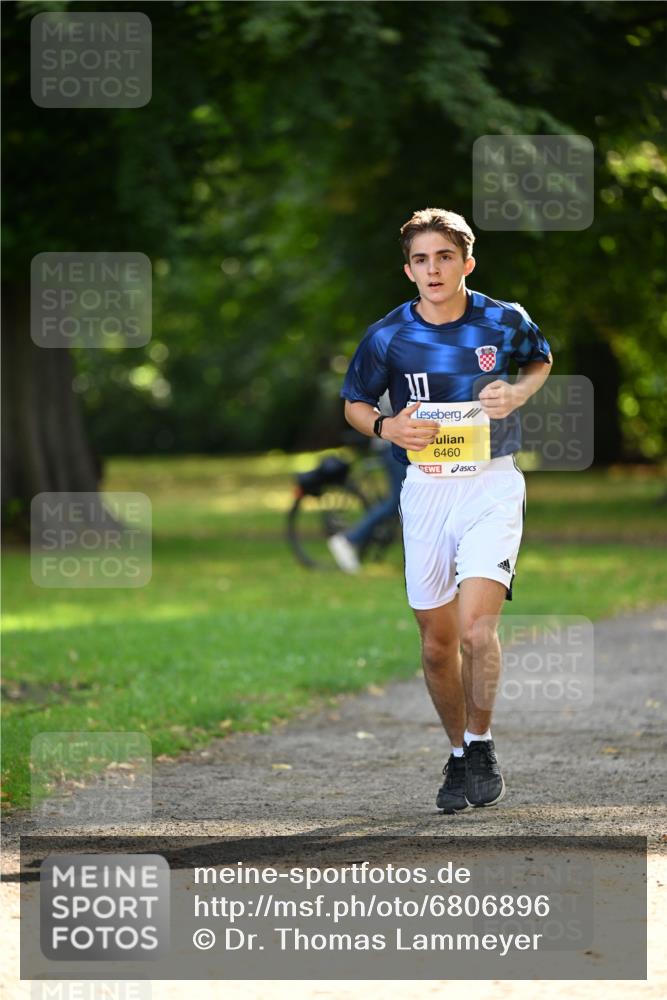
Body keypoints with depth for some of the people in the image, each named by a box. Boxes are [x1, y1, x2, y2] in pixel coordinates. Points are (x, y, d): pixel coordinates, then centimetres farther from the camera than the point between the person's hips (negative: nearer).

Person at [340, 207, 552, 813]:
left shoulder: (506, 322, -4)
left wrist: (519, 391, -5)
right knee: (438, 644, 8)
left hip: (493, 485, -2)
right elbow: (354, 404, 11)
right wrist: (387, 428, -11)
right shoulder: (387, 337, -3)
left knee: (476, 628, -20)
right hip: (426, 490, 2)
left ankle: (481, 745, 1)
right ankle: (459, 756, 28)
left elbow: (541, 361, 17)